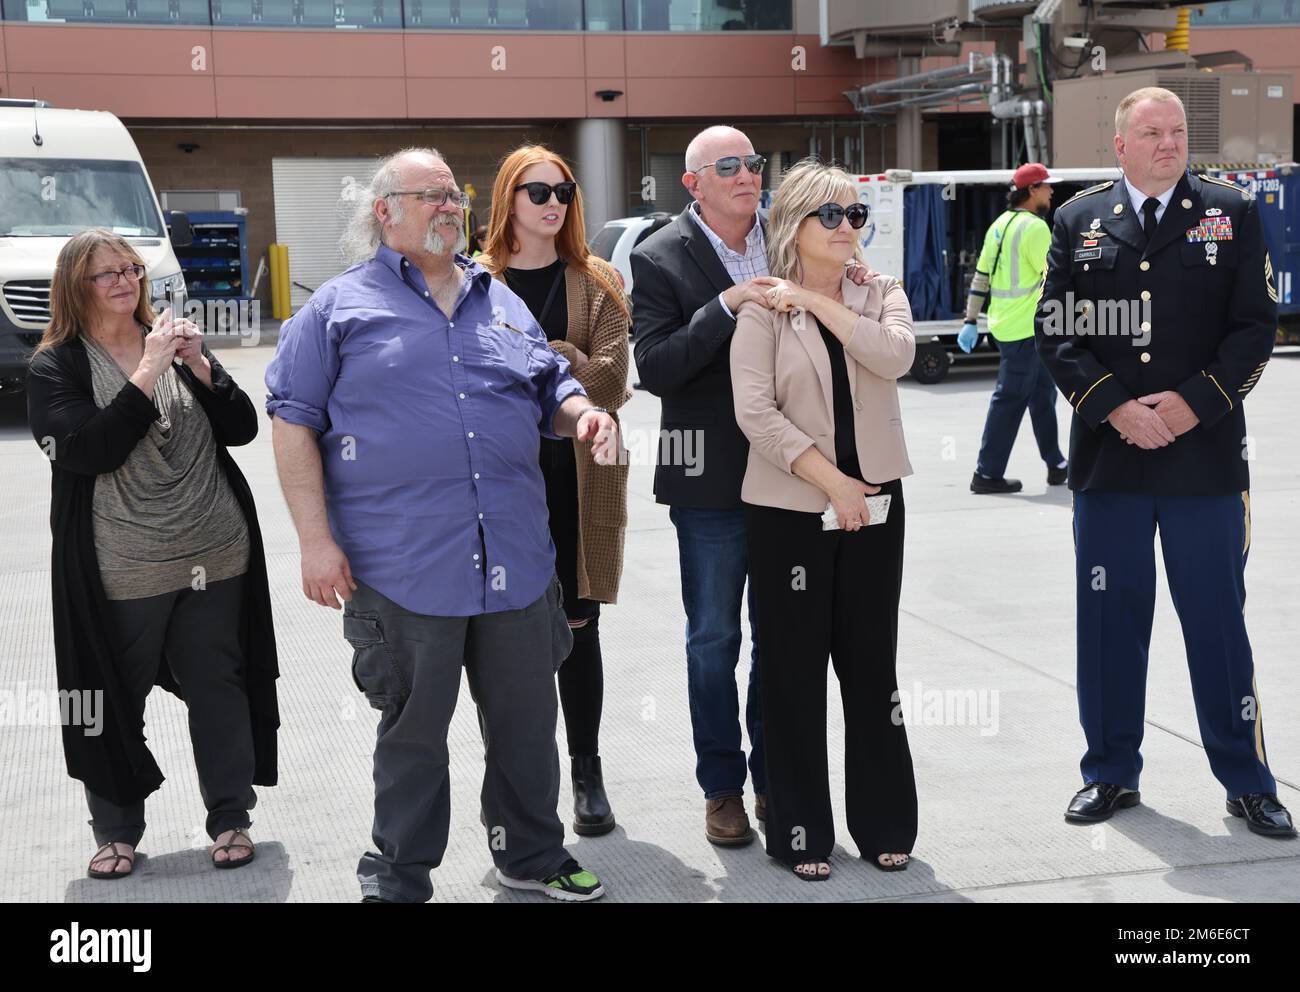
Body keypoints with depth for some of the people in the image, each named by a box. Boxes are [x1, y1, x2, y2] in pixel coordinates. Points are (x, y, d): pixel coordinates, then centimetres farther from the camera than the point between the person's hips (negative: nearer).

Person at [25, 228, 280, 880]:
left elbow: (241, 428, 4)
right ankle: (116, 830, 24)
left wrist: (199, 365, -10)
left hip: (216, 556, 3)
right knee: (115, 700, 7)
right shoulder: (55, 368, -1)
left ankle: (230, 818, 22)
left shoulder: (176, 345, 11)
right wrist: (149, 372, -19)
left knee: (219, 686, 9)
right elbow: (91, 449, -17)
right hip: (122, 573, -3)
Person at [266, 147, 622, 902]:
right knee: (413, 732, 7)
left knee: (528, 721, 13)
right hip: (403, 564, -4)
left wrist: (583, 413, -1)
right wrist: (316, 539, -9)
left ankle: (532, 856, 32)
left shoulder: (501, 302, 16)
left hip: (516, 557, 4)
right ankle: (400, 880, 23)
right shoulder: (341, 307, 2)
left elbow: (553, 387, 23)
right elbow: (295, 420, -2)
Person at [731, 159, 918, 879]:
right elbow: (756, 413, -12)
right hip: (789, 510, -2)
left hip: (874, 504, 3)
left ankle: (884, 823, 22)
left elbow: (896, 356, -14)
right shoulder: (763, 309, -3)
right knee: (795, 672, 5)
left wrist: (819, 301, -13)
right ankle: (800, 834, 17)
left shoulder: (881, 293, 7)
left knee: (871, 663, 10)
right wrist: (834, 483, -15)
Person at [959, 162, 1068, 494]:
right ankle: (987, 473, 6)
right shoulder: (1035, 227, -15)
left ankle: (1055, 465, 20)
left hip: (1006, 326, 10)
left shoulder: (1000, 225, 12)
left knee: (1043, 393, 15)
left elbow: (981, 276, 13)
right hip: (1024, 329, -10)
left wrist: (971, 321, 15)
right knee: (1010, 399, -1)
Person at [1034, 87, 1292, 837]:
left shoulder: (1233, 213, 6)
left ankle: (1248, 781, 17)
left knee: (1218, 621, 5)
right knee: (1110, 620, 7)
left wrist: (1194, 403, -11)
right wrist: (1115, 408, -10)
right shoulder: (1079, 220, 8)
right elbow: (1056, 330, 2)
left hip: (1206, 457, -1)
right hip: (1109, 458, 1)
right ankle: (1112, 773, 21)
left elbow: (1257, 325, 1)